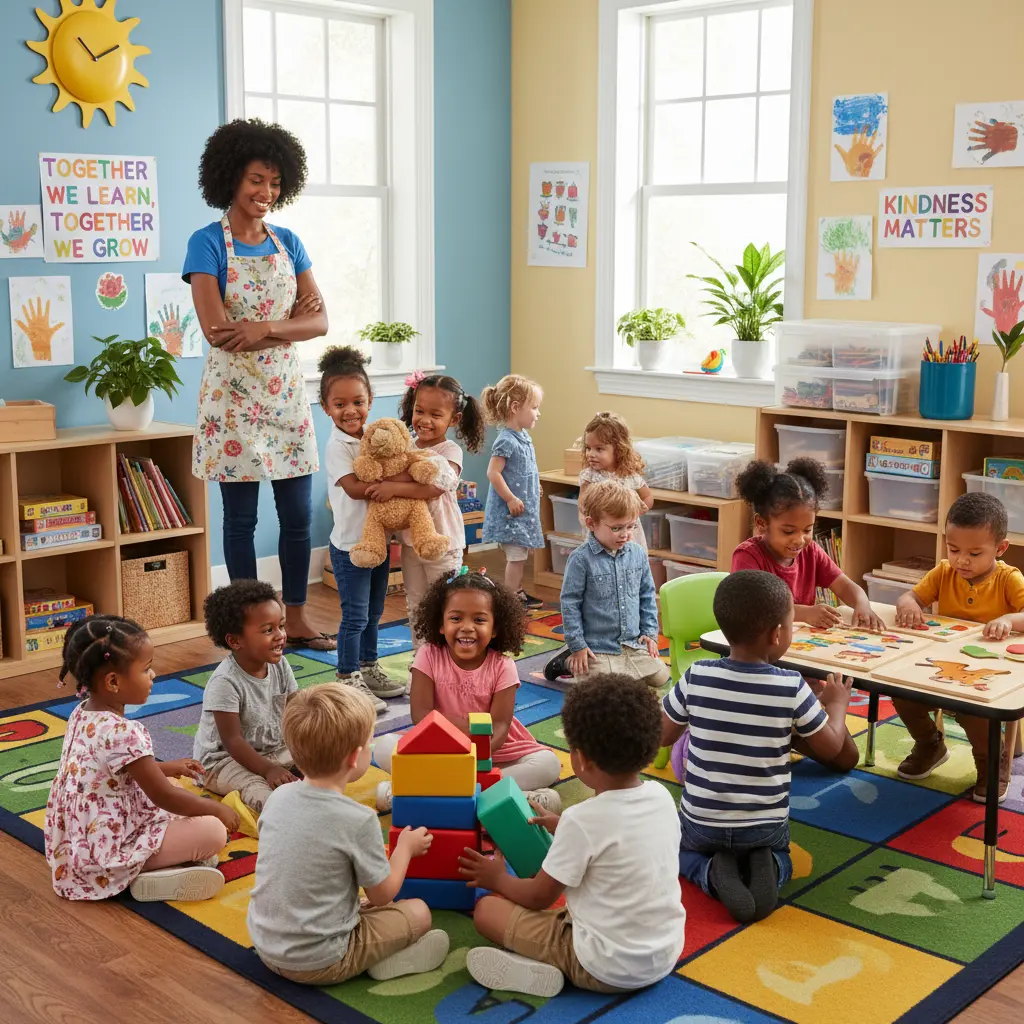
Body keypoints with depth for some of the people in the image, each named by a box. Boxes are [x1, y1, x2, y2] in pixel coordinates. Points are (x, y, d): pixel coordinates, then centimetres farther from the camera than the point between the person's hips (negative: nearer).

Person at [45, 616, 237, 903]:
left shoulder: (82, 713, 1)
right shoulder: (123, 733, -27)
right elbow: (165, 798, -20)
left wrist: (166, 767, 22)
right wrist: (218, 809, -6)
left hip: (78, 840, 10)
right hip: (106, 854, -10)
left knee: (171, 784, 23)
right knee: (214, 831, -16)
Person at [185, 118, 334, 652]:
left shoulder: (288, 243, 9)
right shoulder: (207, 243, -5)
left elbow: (319, 321, 1)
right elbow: (215, 329, -16)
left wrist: (265, 329, -17)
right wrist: (289, 321, -11)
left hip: (286, 391, 5)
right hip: (234, 393, -4)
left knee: (298, 513, 7)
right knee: (241, 517, 4)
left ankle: (296, 618, 21)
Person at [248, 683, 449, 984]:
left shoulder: (277, 798, -6)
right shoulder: (359, 821, -22)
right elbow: (382, 895, -10)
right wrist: (406, 848, 8)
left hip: (265, 947, 6)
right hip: (318, 964, -6)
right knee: (418, 912, 8)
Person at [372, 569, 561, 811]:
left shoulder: (502, 666, -9)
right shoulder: (429, 657, -8)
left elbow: (500, 726, -16)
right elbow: (421, 717, -14)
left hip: (493, 750, 1)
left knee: (549, 764, -24)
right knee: (384, 747, -24)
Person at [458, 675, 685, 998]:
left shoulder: (582, 820, -22)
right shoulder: (662, 797, -4)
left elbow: (539, 898, -8)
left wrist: (497, 878, 12)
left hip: (608, 968, -6)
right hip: (667, 955, 7)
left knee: (486, 909, 3)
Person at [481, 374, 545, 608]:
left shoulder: (523, 436, 9)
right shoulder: (506, 440, -21)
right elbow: (493, 473, -24)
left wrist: (533, 488, 20)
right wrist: (511, 499, -21)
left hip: (524, 508, 9)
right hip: (511, 511, -9)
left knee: (520, 555, 18)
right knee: (516, 556, -4)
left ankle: (517, 593, 29)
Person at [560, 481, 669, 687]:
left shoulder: (638, 554, 1)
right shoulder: (581, 559, -14)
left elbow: (647, 596, 12)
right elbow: (570, 603, -10)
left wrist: (650, 633, 8)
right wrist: (577, 645, -9)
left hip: (634, 644, 5)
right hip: (598, 648, -5)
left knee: (660, 676, 0)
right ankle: (572, 663, 12)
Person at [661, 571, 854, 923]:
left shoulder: (696, 677, -16)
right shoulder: (792, 688, -18)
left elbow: (662, 736, -2)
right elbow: (830, 747, -4)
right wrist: (837, 703, 15)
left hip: (702, 821, 0)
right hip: (766, 825, 0)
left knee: (685, 853, 32)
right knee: (779, 856, 33)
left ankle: (713, 874, -1)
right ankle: (767, 872, -1)